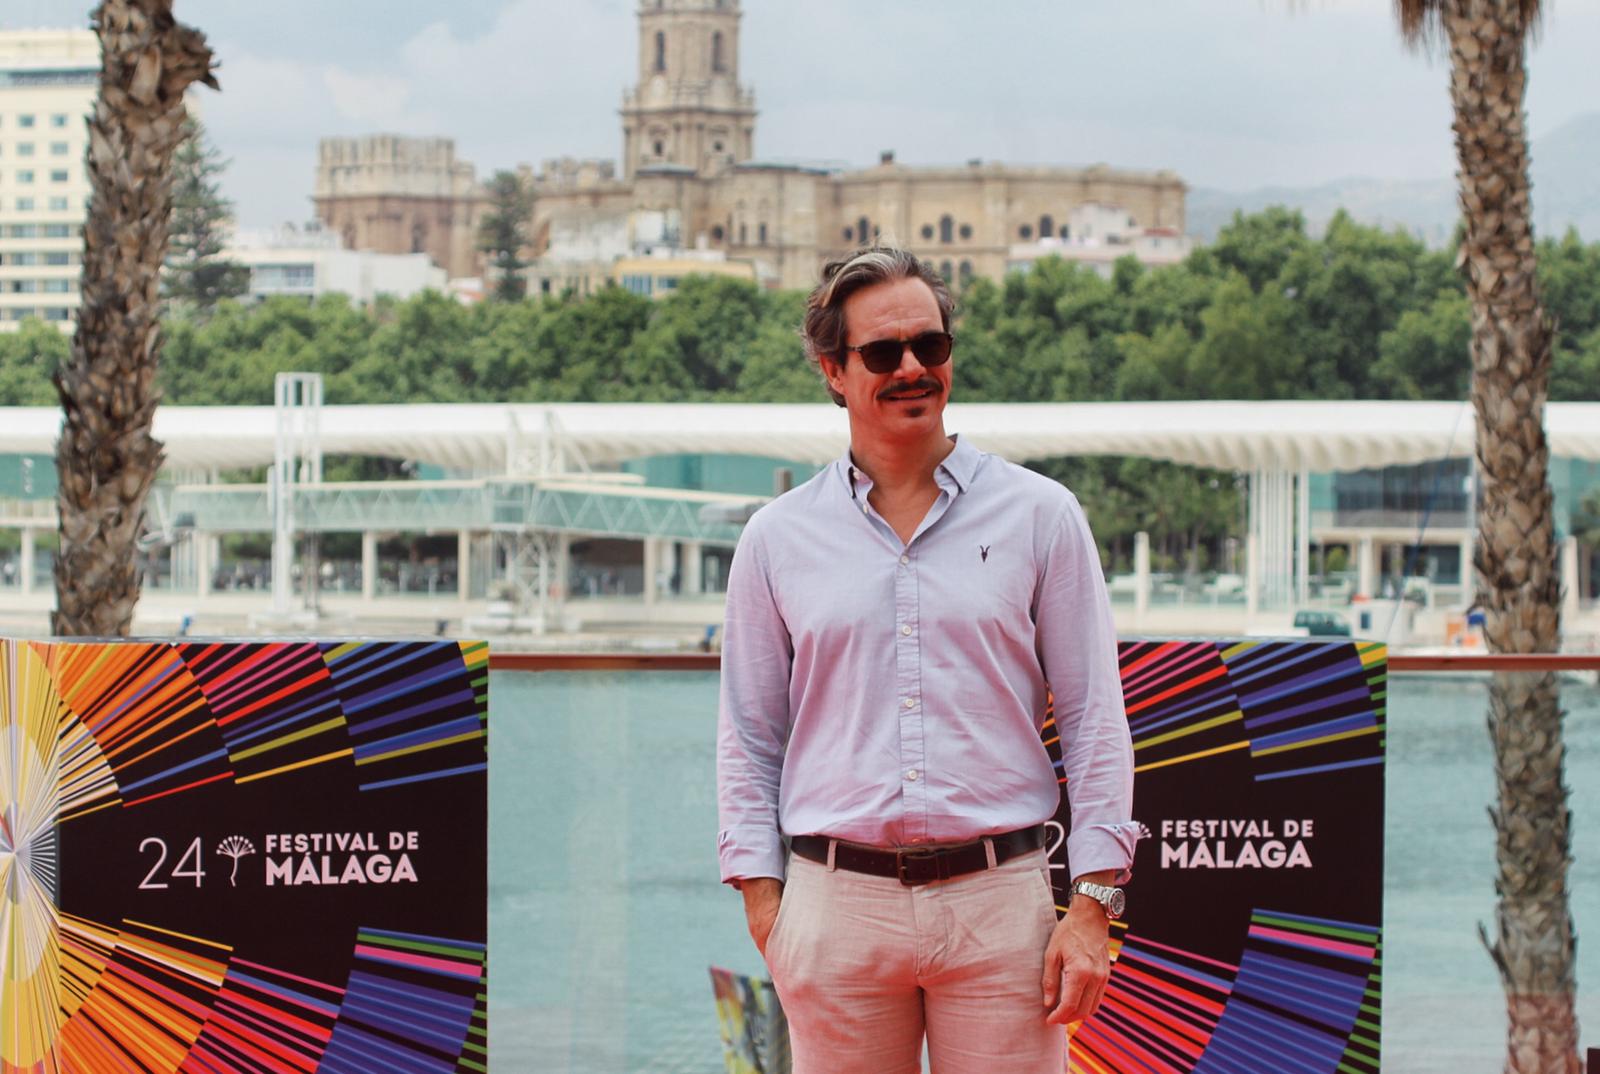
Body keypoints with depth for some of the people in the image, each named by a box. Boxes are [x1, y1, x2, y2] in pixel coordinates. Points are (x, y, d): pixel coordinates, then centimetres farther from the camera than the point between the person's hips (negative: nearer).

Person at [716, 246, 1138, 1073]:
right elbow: (749, 739, 13)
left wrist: (1092, 907, -2)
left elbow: (1094, 719, 5)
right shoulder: (777, 539, 10)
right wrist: (762, 904, 4)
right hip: (836, 905, 1)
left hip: (999, 904, -1)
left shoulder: (1040, 516, 6)